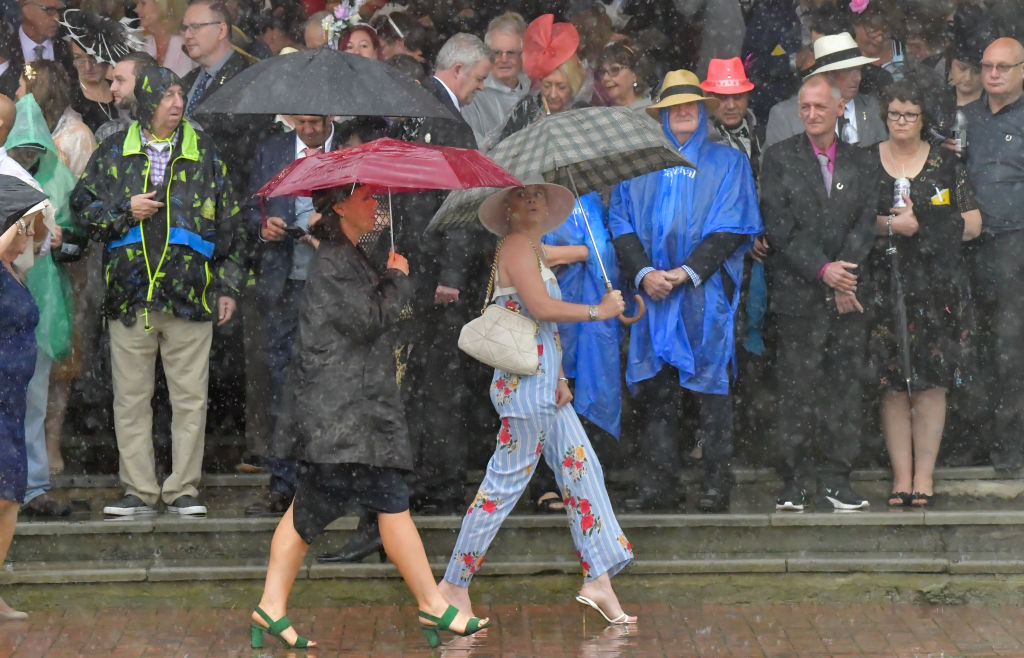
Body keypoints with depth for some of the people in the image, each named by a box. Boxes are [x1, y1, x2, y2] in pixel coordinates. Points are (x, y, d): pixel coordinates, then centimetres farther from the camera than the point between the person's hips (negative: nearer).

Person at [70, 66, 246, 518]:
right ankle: (139, 491, 9)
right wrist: (125, 211, -5)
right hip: (130, 294, 0)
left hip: (190, 294, 0)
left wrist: (228, 286, 9)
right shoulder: (114, 153, 9)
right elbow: (82, 205, 12)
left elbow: (228, 223, 13)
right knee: (131, 397, 3)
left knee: (190, 397, 0)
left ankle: (182, 490, 7)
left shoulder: (204, 154, 10)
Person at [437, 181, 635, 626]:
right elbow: (542, 308, -22)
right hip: (525, 383, -10)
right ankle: (454, 585, 1)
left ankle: (598, 579, 7)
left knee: (582, 468, 6)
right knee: (505, 483, -6)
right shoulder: (516, 246, -10)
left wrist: (560, 378, 6)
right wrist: (599, 310, -11)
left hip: (545, 384, 10)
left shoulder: (534, 250, 19)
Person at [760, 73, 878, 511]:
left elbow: (865, 224, 4)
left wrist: (842, 272, -11)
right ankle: (794, 480, 3)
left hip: (847, 295, 3)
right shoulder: (779, 158, 3)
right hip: (798, 293, -3)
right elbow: (779, 227, -5)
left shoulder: (861, 164, 12)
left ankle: (837, 477, 10)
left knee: (844, 385, 2)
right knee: (796, 388, -4)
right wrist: (822, 271, -13)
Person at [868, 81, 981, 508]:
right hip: (884, 285, 0)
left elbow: (972, 224, 7)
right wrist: (888, 225, -12)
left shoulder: (944, 163, 8)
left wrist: (920, 225, -3)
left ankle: (924, 476, 2)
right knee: (892, 385, -2)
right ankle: (901, 476, 4)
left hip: (937, 287, 0)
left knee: (931, 383, -3)